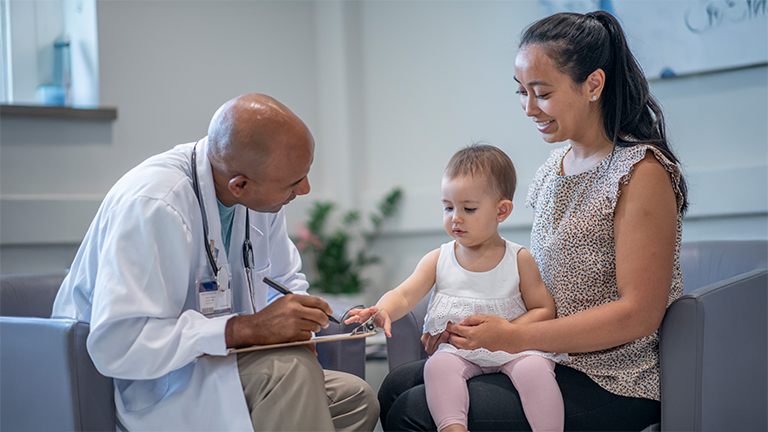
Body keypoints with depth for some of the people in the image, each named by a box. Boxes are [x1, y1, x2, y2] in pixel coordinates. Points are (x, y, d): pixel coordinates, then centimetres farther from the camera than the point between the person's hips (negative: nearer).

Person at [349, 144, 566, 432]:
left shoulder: (519, 260, 0)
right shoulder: (438, 260, 5)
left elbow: (545, 310, 1)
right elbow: (405, 294, -5)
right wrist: (383, 311, -29)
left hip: (512, 350, -1)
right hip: (456, 351, 2)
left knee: (534, 367, -30)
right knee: (439, 365, -29)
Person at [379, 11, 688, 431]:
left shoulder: (641, 172, -15)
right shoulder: (553, 168, 10)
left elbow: (639, 314, -19)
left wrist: (515, 337, -20)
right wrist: (464, 321, 0)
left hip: (612, 384, -8)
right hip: (548, 358, 8)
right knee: (396, 387, 0)